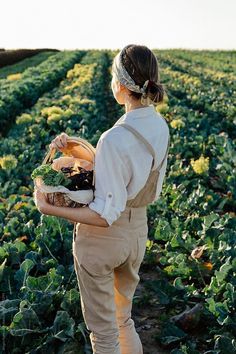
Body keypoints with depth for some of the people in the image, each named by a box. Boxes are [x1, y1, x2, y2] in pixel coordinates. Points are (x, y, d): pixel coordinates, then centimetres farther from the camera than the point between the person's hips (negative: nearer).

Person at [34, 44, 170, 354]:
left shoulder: (115, 139, -30)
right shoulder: (160, 127, -4)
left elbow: (105, 214, -25)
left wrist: (48, 208, -19)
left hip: (103, 237, -7)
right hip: (138, 230, 8)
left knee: (102, 329, 15)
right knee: (123, 319, 28)